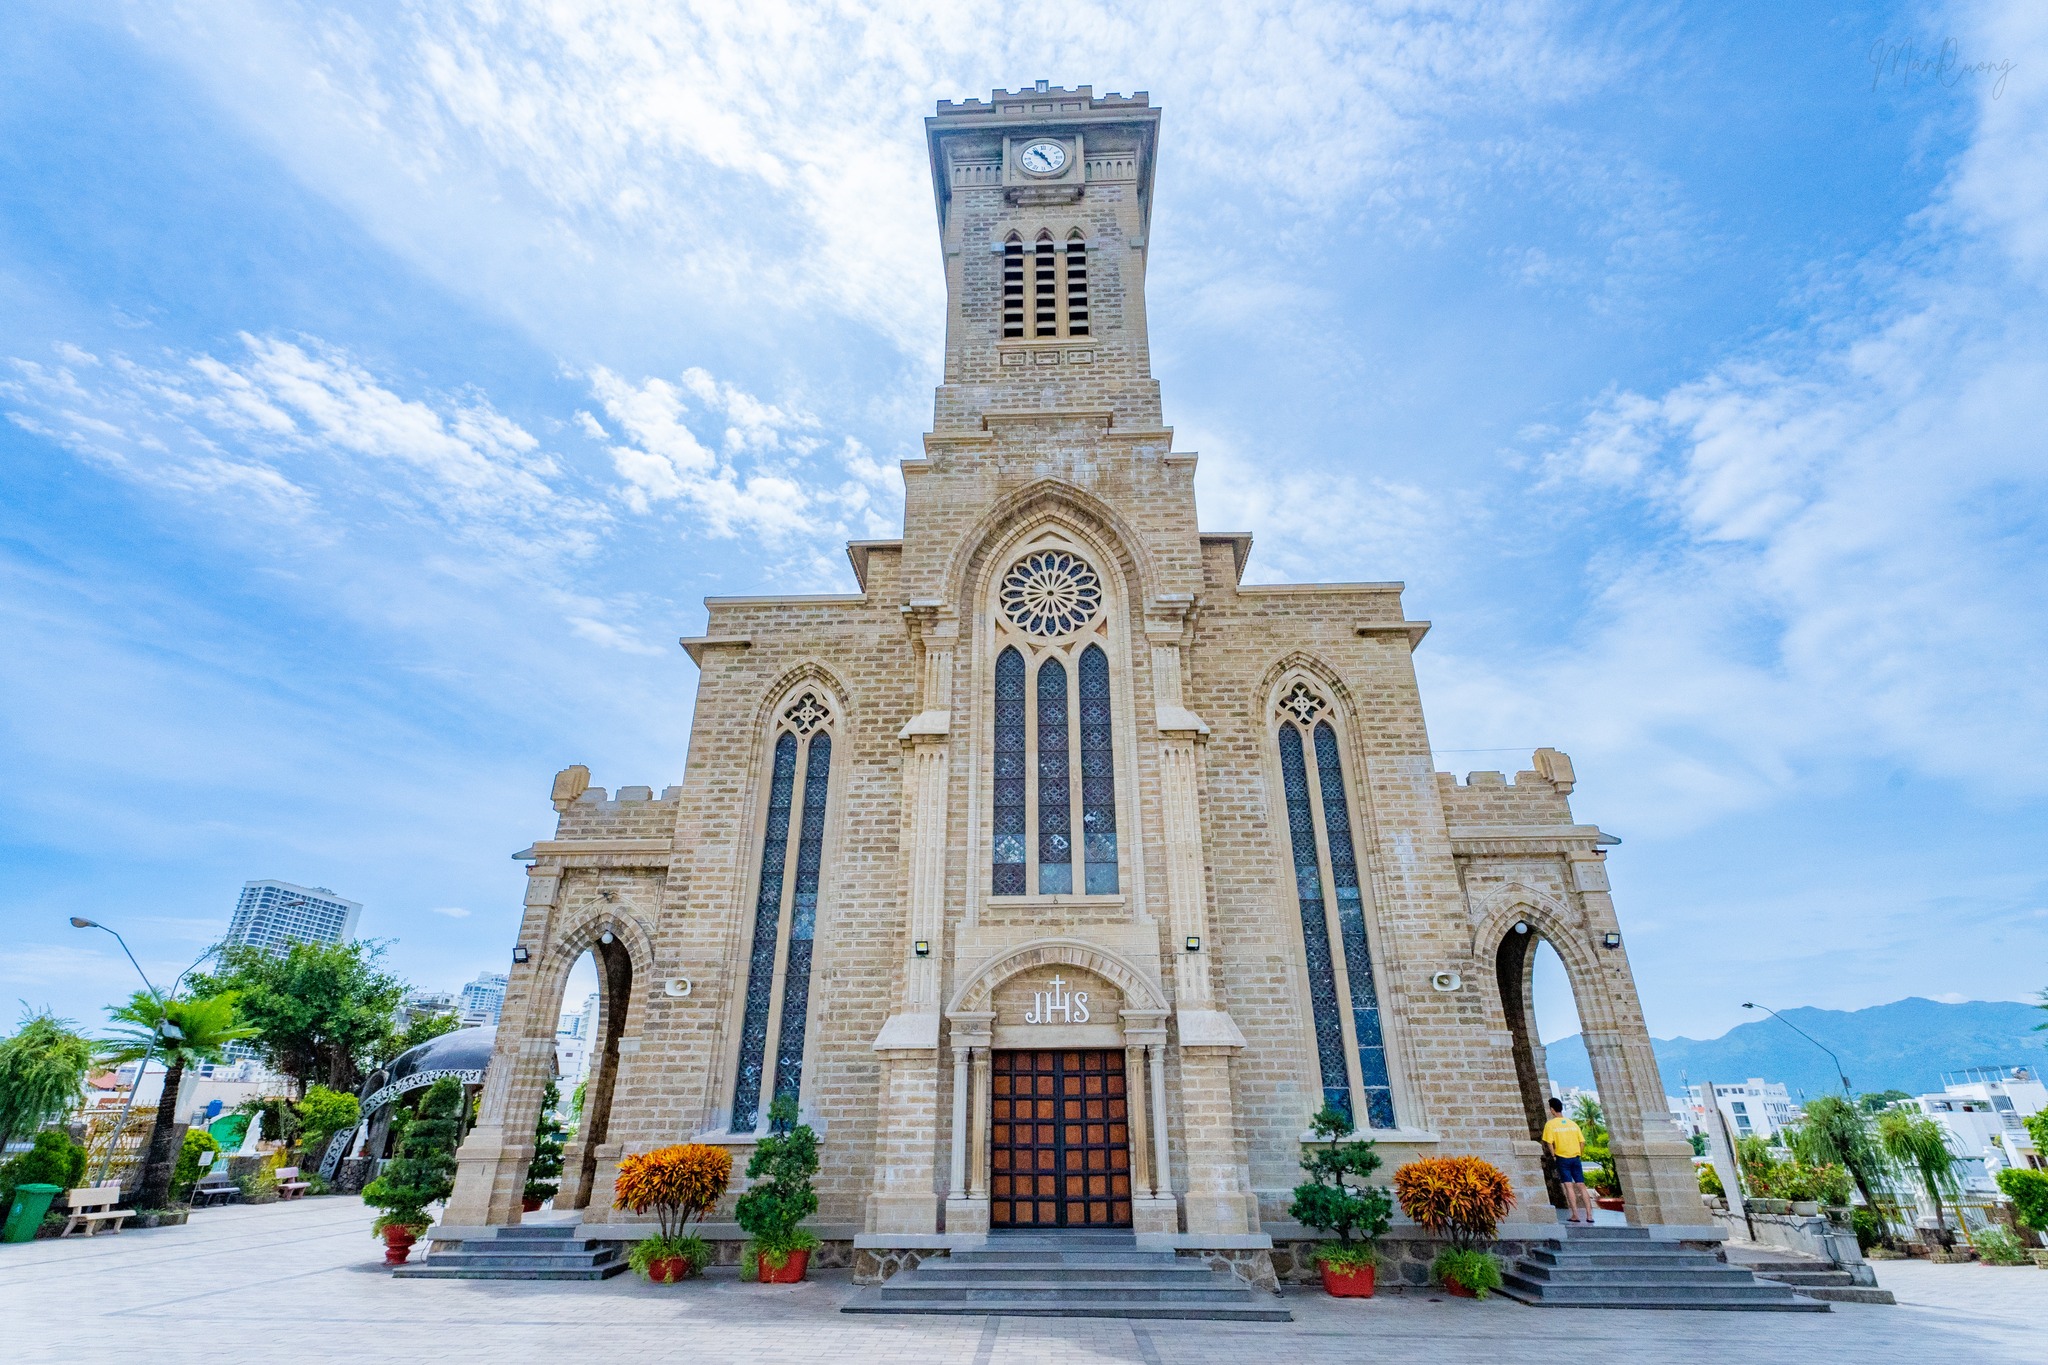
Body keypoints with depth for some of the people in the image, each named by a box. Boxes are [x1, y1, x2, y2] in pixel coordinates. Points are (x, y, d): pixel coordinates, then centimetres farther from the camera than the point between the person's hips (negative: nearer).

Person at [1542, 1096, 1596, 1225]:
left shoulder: (1550, 1124, -3)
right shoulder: (1573, 1123, 9)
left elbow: (1549, 1143, -12)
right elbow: (1582, 1142, 5)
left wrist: (1554, 1156, -1)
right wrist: (1578, 1155, 14)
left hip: (1562, 1158, -4)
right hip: (1575, 1158, 4)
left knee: (1569, 1186, -3)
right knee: (1581, 1186, 7)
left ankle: (1575, 1215, -7)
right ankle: (1589, 1215, 5)